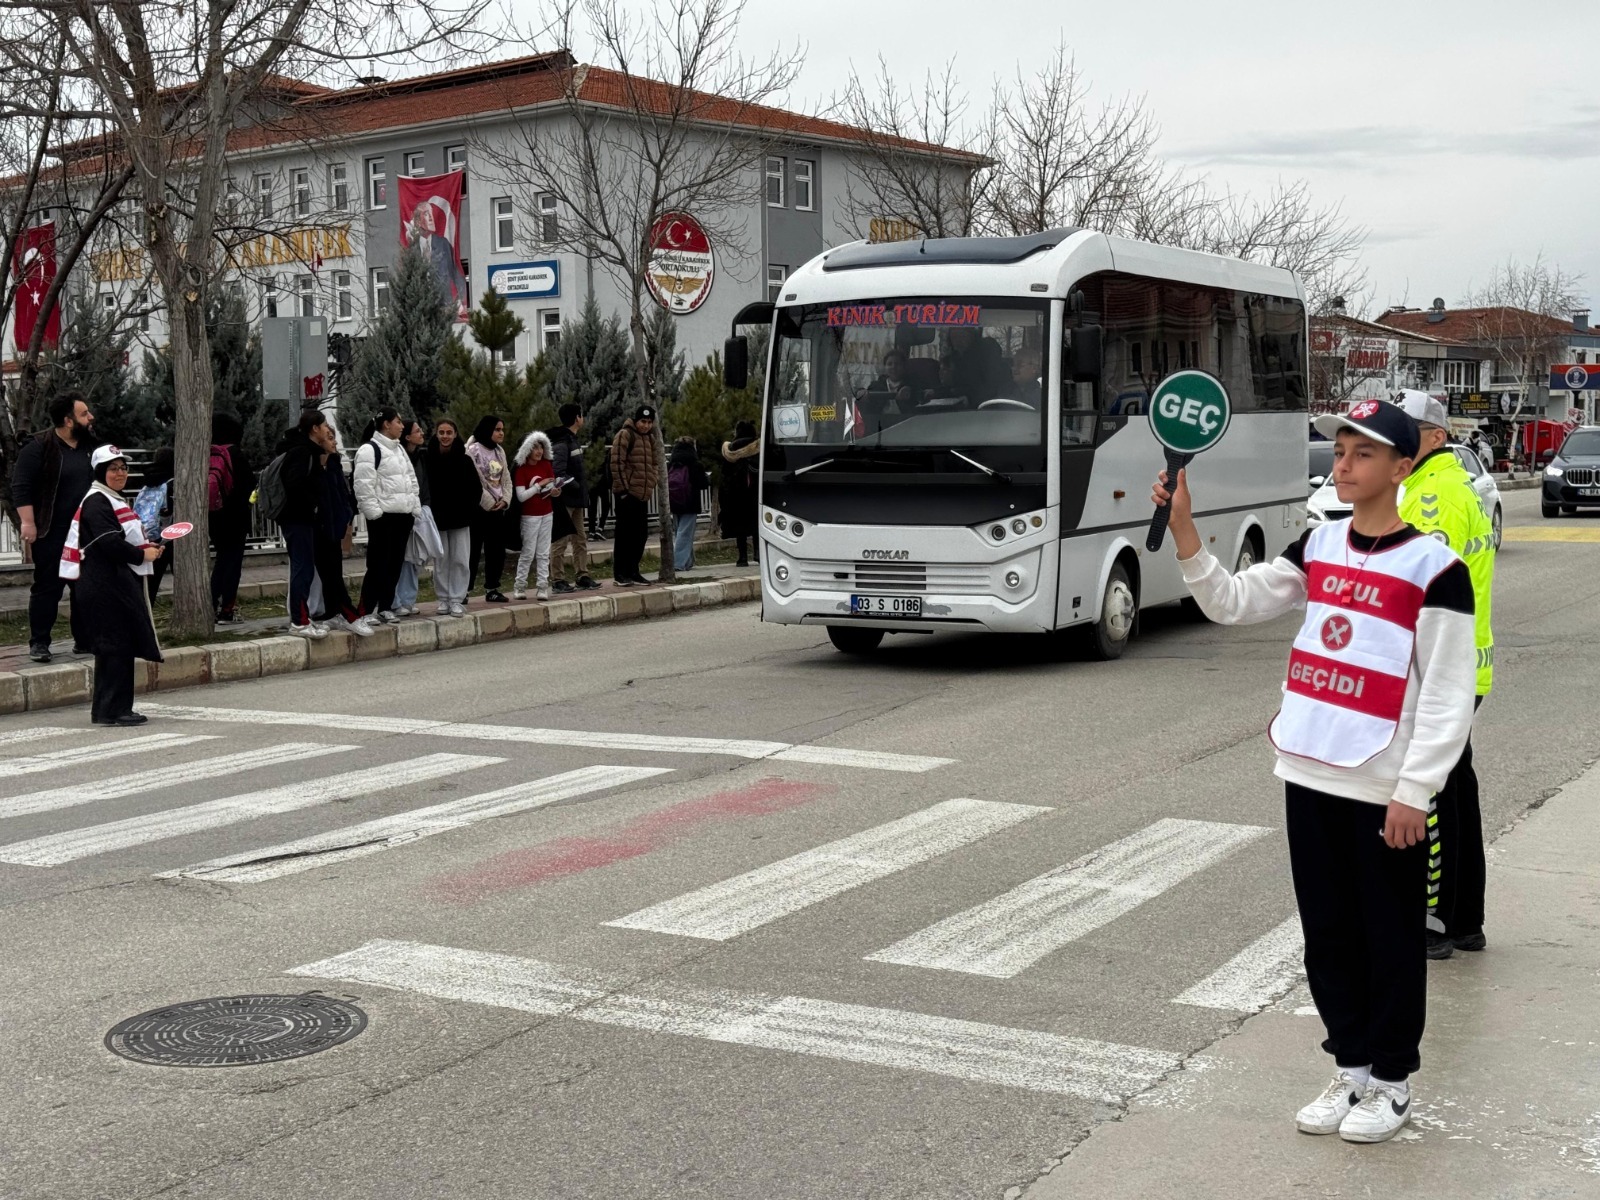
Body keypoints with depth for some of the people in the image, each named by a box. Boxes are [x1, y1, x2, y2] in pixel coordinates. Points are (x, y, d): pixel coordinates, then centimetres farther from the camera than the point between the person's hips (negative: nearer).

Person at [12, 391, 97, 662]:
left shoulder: (92, 447, 9)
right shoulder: (39, 448, -9)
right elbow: (21, 487, -11)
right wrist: (28, 522, -18)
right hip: (52, 534, -5)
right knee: (47, 587, 0)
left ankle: (84, 638, 16)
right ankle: (39, 642, 6)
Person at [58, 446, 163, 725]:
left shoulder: (116, 501, 21)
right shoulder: (96, 502, -12)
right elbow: (109, 544, -23)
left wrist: (148, 548, 7)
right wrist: (142, 555, -12)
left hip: (122, 585, 10)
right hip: (105, 587, -10)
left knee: (123, 646, 11)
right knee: (114, 645, -9)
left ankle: (115, 709, 17)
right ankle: (110, 710, -6)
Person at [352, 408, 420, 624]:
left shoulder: (399, 449, 18)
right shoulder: (369, 450, -9)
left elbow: (411, 480, 23)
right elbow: (364, 486, -16)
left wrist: (415, 508, 15)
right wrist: (374, 512, -19)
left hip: (403, 514, 8)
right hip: (383, 516, -8)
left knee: (395, 563, 9)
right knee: (378, 565, -6)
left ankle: (386, 607, 17)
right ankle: (366, 611, -1)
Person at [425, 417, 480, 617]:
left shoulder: (464, 459, 0)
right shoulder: (429, 459, -4)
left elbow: (476, 488, 5)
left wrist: (469, 509, -1)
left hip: (460, 518, 1)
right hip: (437, 518, -1)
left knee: (461, 560, -1)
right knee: (441, 560, 5)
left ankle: (457, 600, 5)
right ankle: (443, 599, 14)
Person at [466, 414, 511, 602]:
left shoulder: (500, 451, 13)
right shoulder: (474, 450, -10)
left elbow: (506, 479, 13)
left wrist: (505, 500, -3)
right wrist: (488, 502, -12)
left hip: (498, 508, 7)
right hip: (479, 508, -7)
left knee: (497, 550, 8)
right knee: (473, 550, -5)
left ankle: (492, 588, 16)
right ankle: (464, 590, -1)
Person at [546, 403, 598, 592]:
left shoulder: (572, 440, 16)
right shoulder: (561, 443, -15)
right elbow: (559, 474, -23)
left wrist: (584, 491, 11)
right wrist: (577, 486, -14)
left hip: (576, 500, 10)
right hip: (565, 500, -10)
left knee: (580, 540, 14)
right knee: (561, 541, -5)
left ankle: (583, 577, 20)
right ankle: (559, 580, -1)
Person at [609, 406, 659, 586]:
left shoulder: (649, 439, 17)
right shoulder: (625, 435, -7)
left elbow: (655, 463, 25)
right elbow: (617, 463, -13)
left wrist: (652, 482, 10)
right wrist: (622, 488, -15)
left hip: (643, 495, 8)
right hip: (627, 494, -8)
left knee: (640, 534, 9)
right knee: (625, 534, -5)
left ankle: (633, 571, 18)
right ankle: (619, 574, -1)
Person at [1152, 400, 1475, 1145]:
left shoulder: (1433, 566, -10)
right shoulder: (1318, 549, 8)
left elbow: (1448, 697, -11)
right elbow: (1232, 603, 8)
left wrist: (1415, 791, -14)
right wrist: (1183, 527, -4)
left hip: (1385, 790, -6)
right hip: (1309, 775, 6)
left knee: (1388, 938, 8)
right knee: (1328, 935, 14)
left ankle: (1392, 1081, 23)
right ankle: (1351, 1068, 28)